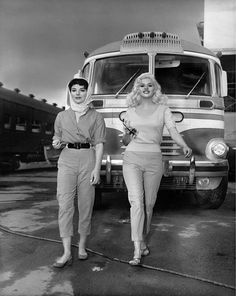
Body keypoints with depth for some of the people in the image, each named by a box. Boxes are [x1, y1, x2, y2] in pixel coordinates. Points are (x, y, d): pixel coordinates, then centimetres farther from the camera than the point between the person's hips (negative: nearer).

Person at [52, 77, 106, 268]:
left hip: (88, 159, -1)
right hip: (67, 160, 1)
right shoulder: (62, 116, 14)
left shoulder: (96, 117, 7)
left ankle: (82, 246, 17)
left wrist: (97, 168, -9)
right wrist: (56, 144, -2)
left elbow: (99, 144, 1)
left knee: (86, 204, 2)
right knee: (65, 203, -10)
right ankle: (67, 253, -9)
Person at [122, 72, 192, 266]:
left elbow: (173, 131, -8)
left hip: (154, 159, 0)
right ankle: (137, 251, -13)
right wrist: (128, 135, -7)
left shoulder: (163, 110, 8)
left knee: (149, 204, 8)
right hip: (132, 158, 0)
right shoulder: (131, 111, 11)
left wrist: (185, 146, -26)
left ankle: (144, 242, 28)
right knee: (137, 202, -13)